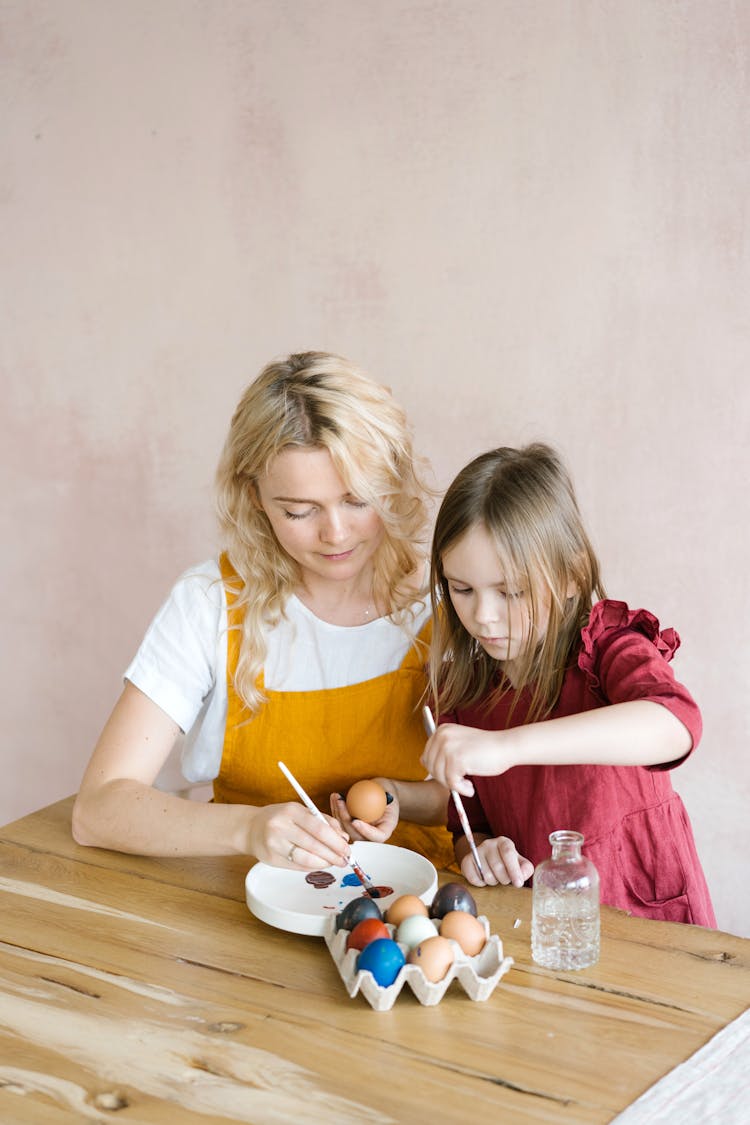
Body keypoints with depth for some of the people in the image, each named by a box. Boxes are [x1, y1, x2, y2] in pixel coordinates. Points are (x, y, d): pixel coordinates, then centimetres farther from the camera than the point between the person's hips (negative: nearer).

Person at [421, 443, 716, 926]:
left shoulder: (606, 647, -10)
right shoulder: (461, 683, 5)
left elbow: (677, 722, -33)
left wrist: (508, 746, -42)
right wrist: (478, 850, -12)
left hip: (648, 917, -4)